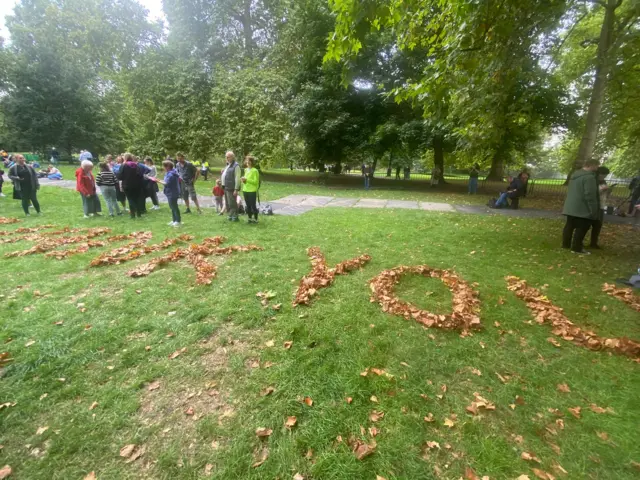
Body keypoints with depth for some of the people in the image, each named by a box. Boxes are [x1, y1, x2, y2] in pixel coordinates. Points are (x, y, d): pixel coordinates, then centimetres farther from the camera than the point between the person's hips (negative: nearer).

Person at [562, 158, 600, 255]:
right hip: (583, 208, -9)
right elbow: (590, 195, -21)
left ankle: (566, 244, 20)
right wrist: (593, 210, -17)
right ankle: (576, 248, -1)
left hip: (571, 206, 9)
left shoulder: (575, 175, 13)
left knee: (569, 225, 14)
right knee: (581, 228, -3)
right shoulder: (589, 177, -16)